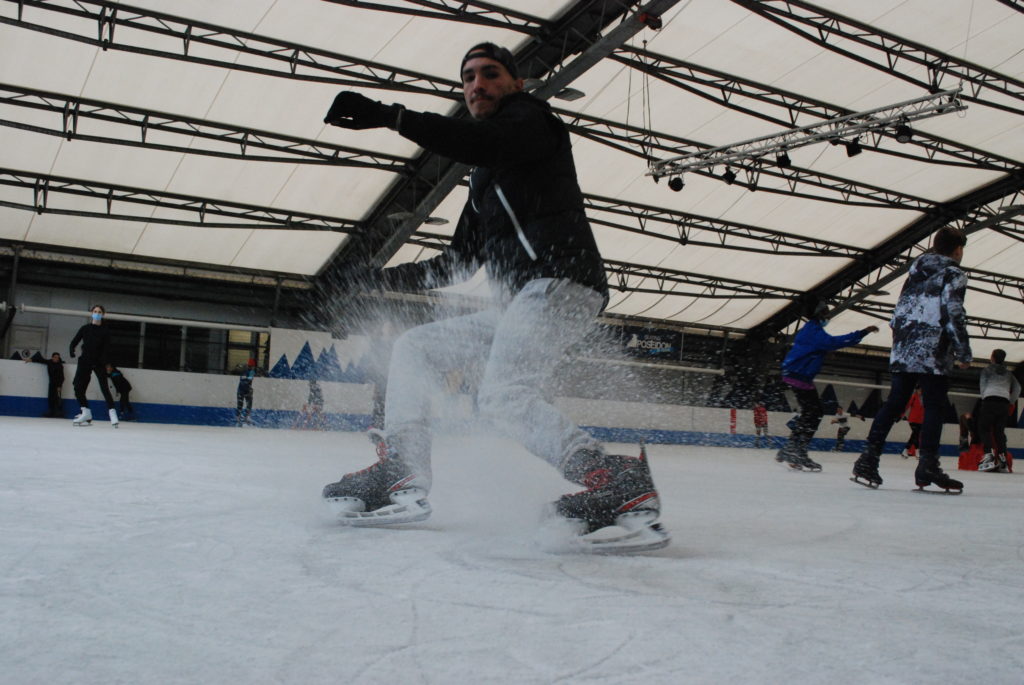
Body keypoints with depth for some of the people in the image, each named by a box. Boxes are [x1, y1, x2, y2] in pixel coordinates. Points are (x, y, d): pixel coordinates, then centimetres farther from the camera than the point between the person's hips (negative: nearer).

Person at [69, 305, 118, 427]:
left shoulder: (105, 330, 2)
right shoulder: (85, 328, 8)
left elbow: (106, 347, -6)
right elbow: (74, 342, 6)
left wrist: (103, 361, -21)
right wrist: (72, 352, -14)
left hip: (99, 362, -3)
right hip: (85, 361, 3)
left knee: (104, 387, -13)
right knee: (78, 387, -3)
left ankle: (112, 412, -15)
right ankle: (86, 413, 7)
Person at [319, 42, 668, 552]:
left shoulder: (531, 119, 6)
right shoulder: (485, 177, 30)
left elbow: (489, 143, -20)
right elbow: (459, 262, 32)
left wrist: (389, 116, -24)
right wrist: (380, 279, 30)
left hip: (560, 282, -10)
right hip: (515, 303, 10)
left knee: (502, 395, -30)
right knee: (414, 347, 10)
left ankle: (621, 488, -33)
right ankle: (401, 481, 5)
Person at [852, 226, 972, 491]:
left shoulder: (916, 271, 20)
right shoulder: (953, 274, -1)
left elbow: (900, 309, 20)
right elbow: (953, 313, -11)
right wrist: (963, 352, -8)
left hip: (903, 350, 7)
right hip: (932, 352, -6)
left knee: (894, 403, 6)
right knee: (934, 406, -2)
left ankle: (868, 460, -2)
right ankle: (928, 466, -7)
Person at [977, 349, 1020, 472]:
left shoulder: (987, 369, 13)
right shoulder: (1008, 373, 24)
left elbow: (983, 385, 7)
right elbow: (1017, 388, 18)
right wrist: (1011, 402, 20)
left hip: (990, 399, -4)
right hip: (1004, 402, 4)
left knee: (984, 428, -4)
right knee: (999, 431, 8)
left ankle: (989, 454, -22)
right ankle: (1002, 457, -3)